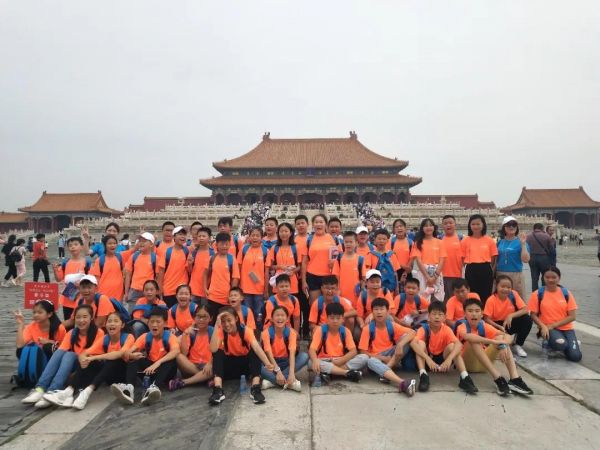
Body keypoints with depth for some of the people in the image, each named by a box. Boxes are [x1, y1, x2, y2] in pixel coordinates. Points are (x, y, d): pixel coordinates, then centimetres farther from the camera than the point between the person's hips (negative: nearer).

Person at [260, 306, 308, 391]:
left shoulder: (291, 332, -12)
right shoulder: (266, 332, -15)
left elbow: (292, 353, -24)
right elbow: (269, 354, -23)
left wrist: (291, 373, -38)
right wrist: (278, 371, -37)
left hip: (285, 362, 2)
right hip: (271, 362, -2)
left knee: (304, 356, -26)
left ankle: (272, 381, -26)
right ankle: (289, 382, -31)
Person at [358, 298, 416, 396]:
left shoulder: (392, 326, -7)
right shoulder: (367, 329, -12)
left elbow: (412, 332, -17)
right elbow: (363, 352, -12)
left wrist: (400, 344, -34)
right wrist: (383, 358, -20)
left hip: (391, 357, 3)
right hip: (375, 358, -2)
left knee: (406, 338, -20)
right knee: (370, 361, -40)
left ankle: (386, 375, -26)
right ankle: (402, 383, -58)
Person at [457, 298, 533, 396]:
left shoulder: (484, 326, -1)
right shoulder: (462, 327, -15)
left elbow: (508, 337, -11)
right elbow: (467, 336, -41)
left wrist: (503, 345, -34)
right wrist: (494, 342, -44)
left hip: (483, 364, 5)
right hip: (467, 363, -5)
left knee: (501, 337, -14)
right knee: (474, 341, -33)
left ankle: (515, 379, -29)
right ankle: (498, 379, -37)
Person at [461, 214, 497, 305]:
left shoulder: (490, 240, 2)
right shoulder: (465, 241, 2)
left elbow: (493, 258, 6)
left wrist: (492, 271, 0)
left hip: (486, 270, 0)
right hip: (471, 271, 0)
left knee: (486, 296, 6)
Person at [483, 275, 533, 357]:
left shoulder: (513, 294, -13)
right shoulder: (491, 300, -19)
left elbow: (525, 310, -17)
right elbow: (486, 318, -18)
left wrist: (511, 315, -30)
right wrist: (500, 327, -32)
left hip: (510, 323, 4)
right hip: (497, 325, -4)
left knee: (527, 319, -23)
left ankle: (518, 345, -5)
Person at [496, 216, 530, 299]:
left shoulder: (520, 242, -3)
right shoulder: (500, 242, 7)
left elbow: (526, 260, -12)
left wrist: (523, 244, -17)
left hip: (516, 275, -4)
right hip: (500, 275, 4)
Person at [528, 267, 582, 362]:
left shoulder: (566, 293, 0)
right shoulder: (537, 294, -6)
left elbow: (572, 316, -3)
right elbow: (533, 315, -3)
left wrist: (553, 325, -11)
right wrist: (543, 326, -20)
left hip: (566, 328, 3)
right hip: (548, 328, -2)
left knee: (575, 356, -15)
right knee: (560, 344, -33)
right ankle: (551, 342, 3)